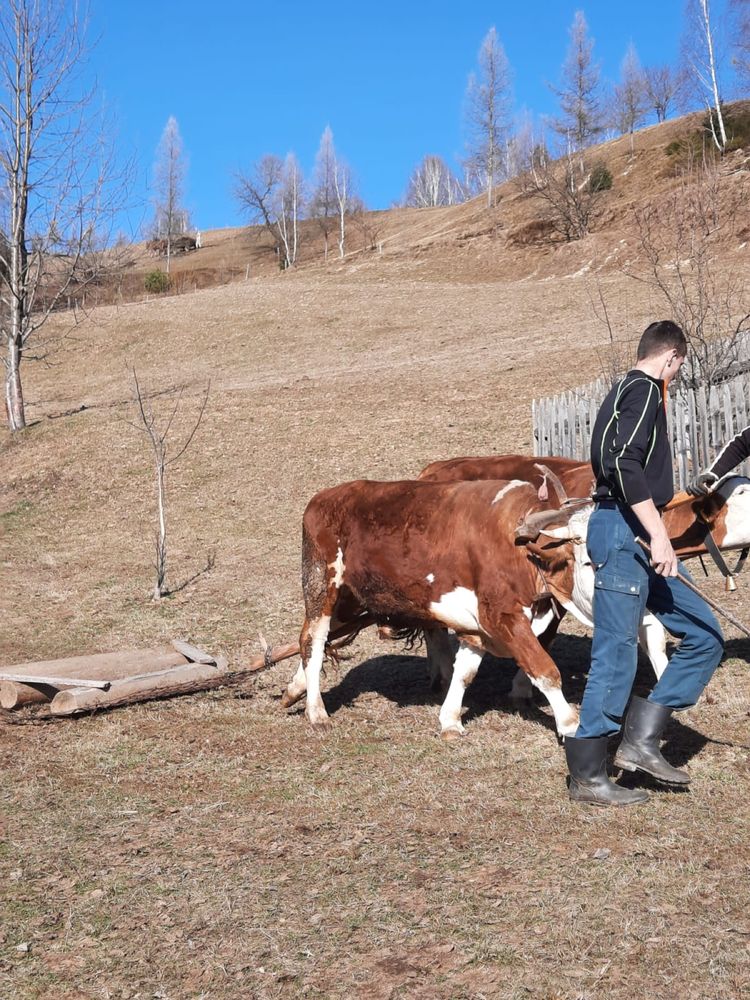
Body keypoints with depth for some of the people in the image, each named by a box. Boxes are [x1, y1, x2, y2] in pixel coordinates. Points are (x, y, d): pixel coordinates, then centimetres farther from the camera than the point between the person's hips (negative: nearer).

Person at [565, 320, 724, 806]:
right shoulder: (644, 389, -8)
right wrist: (659, 534, -25)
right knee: (616, 655, -6)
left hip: (634, 539, 10)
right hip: (623, 532, -10)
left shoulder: (627, 392, 22)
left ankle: (640, 740, 7)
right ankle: (587, 776, 2)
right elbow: (625, 463, -23)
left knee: (705, 635, 8)